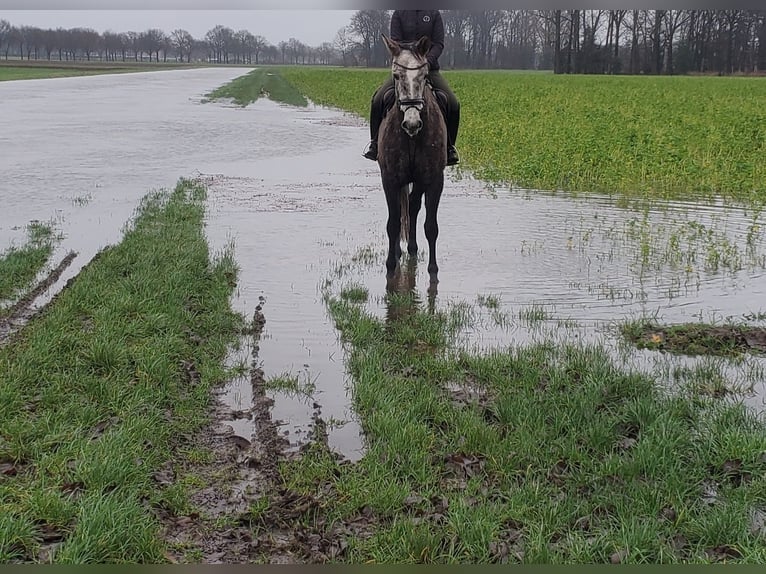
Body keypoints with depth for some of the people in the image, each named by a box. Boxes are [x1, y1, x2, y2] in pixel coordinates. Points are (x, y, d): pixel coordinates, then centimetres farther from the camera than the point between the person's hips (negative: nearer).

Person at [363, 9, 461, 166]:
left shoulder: (434, 14, 6)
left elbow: (439, 43, -1)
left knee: (453, 104, -19)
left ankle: (449, 145, 0)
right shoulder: (399, 13, 6)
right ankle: (375, 142, -3)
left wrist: (428, 61, -20)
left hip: (430, 69, 0)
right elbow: (395, 41, -3)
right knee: (378, 100, -21)